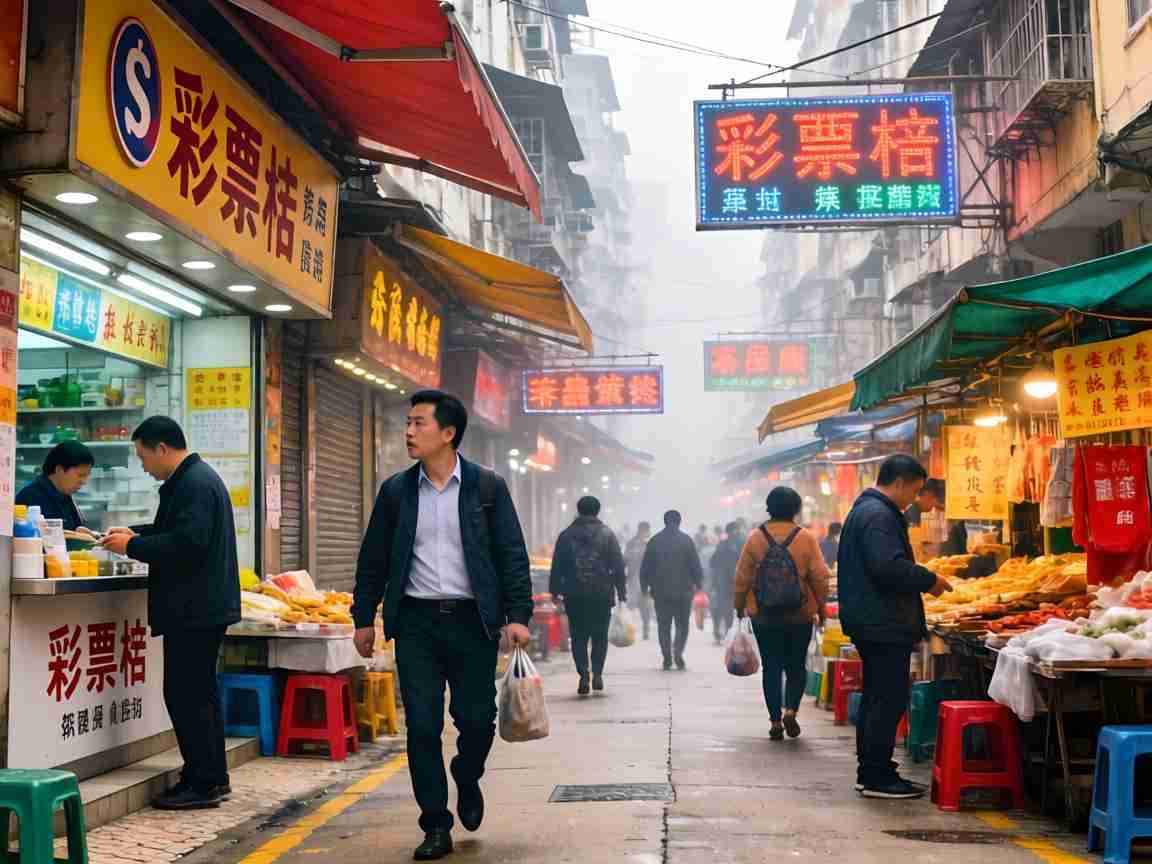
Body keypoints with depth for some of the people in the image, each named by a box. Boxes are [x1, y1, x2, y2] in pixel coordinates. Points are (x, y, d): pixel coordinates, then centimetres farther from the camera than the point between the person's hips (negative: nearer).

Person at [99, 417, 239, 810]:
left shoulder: (193, 483, -17)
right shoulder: (197, 478, 16)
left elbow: (187, 543, -25)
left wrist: (132, 546, -15)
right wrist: (137, 533, 15)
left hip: (194, 611, -11)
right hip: (204, 605, 11)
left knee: (185, 695, -6)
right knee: (200, 692, 16)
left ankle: (203, 784, -1)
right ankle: (213, 777, 24)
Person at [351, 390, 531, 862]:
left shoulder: (488, 487, 0)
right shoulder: (395, 491, 6)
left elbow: (512, 556, -1)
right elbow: (373, 560, 11)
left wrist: (518, 615, -8)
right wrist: (364, 618, 9)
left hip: (473, 620, -1)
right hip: (416, 620, 2)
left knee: (476, 719, 1)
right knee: (422, 726, 0)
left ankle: (467, 781, 34)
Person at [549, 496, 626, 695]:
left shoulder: (566, 535, 4)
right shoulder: (607, 534, 2)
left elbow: (557, 566, 5)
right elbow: (618, 565, 1)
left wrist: (555, 590, 12)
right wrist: (621, 590, 7)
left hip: (574, 595, 1)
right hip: (601, 594, 0)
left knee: (579, 636, 4)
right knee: (600, 636, 9)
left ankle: (583, 675, -7)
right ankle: (597, 674, 2)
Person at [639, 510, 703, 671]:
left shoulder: (654, 541, 4)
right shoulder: (686, 540, -4)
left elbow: (645, 567, 6)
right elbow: (695, 564, -5)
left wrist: (644, 586, 14)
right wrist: (698, 583, 5)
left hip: (661, 591, 2)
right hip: (683, 591, -2)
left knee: (664, 626, 9)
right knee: (682, 624, 7)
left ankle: (667, 658, 7)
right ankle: (678, 651, -14)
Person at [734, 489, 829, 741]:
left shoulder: (755, 538, -4)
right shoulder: (806, 538, -6)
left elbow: (742, 577, 0)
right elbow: (820, 577, -5)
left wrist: (739, 606, 12)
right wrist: (821, 607, 7)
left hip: (764, 616, 1)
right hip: (800, 616, 0)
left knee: (771, 667, 7)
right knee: (796, 666, 12)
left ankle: (775, 721, 6)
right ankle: (790, 710, -6)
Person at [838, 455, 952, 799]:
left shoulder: (864, 510, 19)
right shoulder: (879, 516, -16)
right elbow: (890, 567, -27)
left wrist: (923, 581, 18)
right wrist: (930, 581, -14)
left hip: (871, 624, 11)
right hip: (884, 625, -11)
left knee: (875, 699, 15)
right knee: (889, 701, -6)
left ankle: (869, 772, 21)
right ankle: (878, 777, -2)